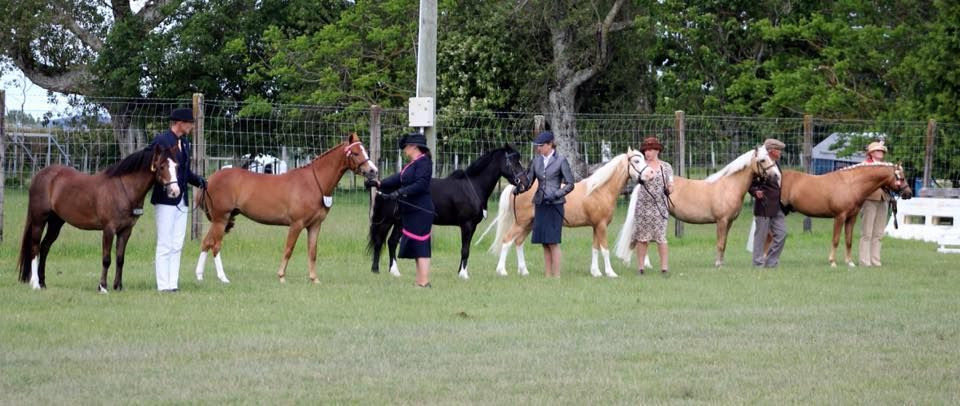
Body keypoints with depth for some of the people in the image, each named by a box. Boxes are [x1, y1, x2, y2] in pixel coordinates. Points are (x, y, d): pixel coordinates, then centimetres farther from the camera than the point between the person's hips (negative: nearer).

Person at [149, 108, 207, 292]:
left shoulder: (185, 142, 14)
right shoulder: (160, 141, -10)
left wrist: (198, 180, 2)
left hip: (181, 201, 8)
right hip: (165, 199, -8)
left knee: (177, 246, 10)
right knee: (165, 246, -4)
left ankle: (172, 284, 14)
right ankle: (163, 286, -1)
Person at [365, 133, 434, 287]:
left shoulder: (423, 162, -14)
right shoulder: (414, 164, 17)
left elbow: (420, 185, -25)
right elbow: (399, 178, 13)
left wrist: (400, 193, -29)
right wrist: (379, 183, 4)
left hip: (420, 211, -11)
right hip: (411, 211, 11)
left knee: (420, 246, -10)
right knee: (415, 246, 13)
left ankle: (424, 283, -10)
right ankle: (420, 281, 18)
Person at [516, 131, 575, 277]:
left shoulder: (561, 161, -5)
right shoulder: (537, 160, 10)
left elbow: (570, 184, -5)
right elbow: (528, 181, 11)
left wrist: (556, 194, -17)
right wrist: (519, 188, -9)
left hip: (554, 205, -5)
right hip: (540, 204, 5)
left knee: (553, 242, -8)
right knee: (544, 243, 7)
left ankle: (556, 276, -5)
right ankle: (547, 275, 11)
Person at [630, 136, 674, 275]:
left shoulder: (666, 167, 6)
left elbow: (670, 188, 8)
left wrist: (670, 188, -13)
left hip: (659, 206, -1)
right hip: (643, 205, 1)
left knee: (661, 237, -5)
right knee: (642, 237, 3)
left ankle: (664, 267, -2)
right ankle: (641, 267, 9)